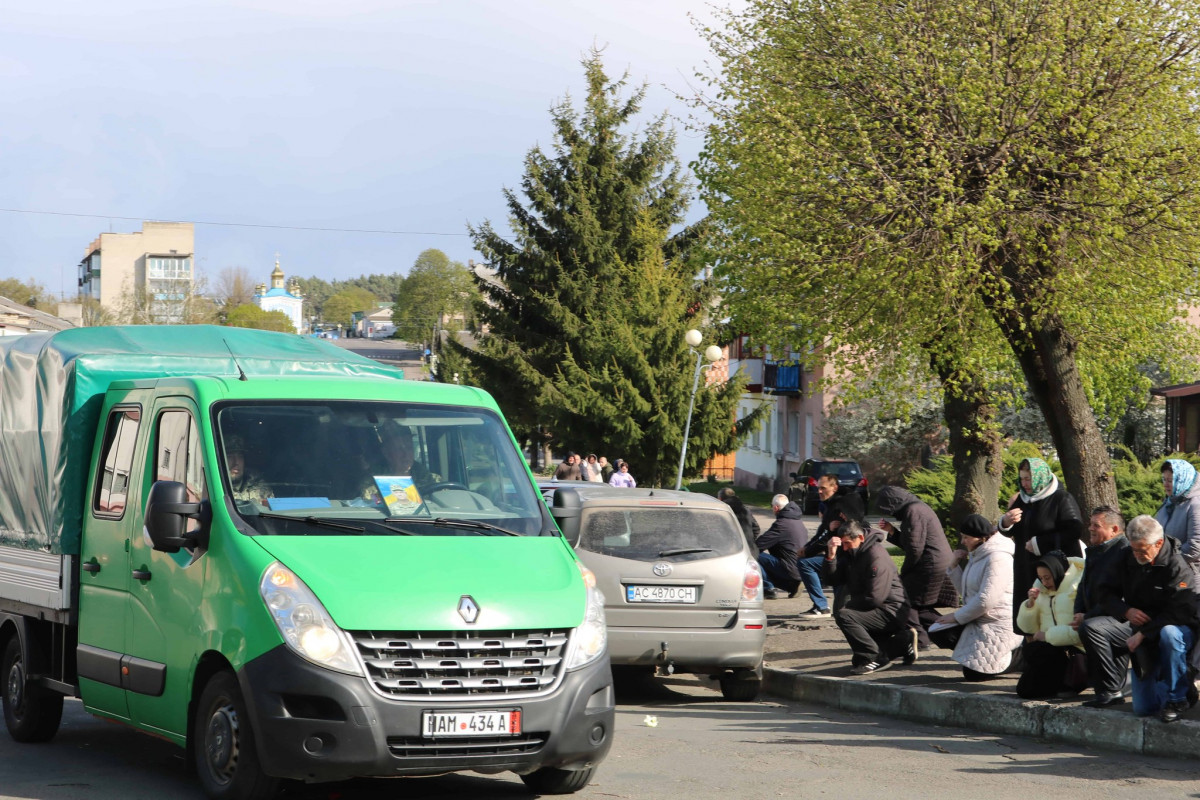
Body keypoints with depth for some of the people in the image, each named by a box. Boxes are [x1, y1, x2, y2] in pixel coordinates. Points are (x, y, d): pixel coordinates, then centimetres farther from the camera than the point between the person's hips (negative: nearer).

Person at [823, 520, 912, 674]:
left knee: (843, 616, -28)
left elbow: (874, 598, -25)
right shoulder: (850, 554, 8)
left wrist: (848, 605, -13)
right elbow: (832, 580, 1)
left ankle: (873, 658, -22)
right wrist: (831, 555, -14)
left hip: (891, 612, -10)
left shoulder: (877, 556, -20)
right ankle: (902, 641, 18)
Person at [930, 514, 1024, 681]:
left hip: (999, 624, -10)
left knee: (973, 674, -14)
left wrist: (957, 616, -14)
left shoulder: (997, 558, -19)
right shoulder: (977, 555, 13)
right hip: (978, 621, 10)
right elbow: (965, 591, 20)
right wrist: (955, 566, 6)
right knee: (937, 634, -4)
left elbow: (986, 600, -24)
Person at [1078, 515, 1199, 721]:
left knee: (1169, 634, -42)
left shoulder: (1177, 567, -17)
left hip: (1176, 627, -6)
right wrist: (1127, 611, -12)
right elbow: (1108, 595, 11)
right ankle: (1111, 692, -3)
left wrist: (1143, 634, -28)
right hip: (1136, 624, 6)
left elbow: (1179, 612, -26)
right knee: (1090, 627, -14)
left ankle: (1176, 698, -24)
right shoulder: (1128, 559, 3)